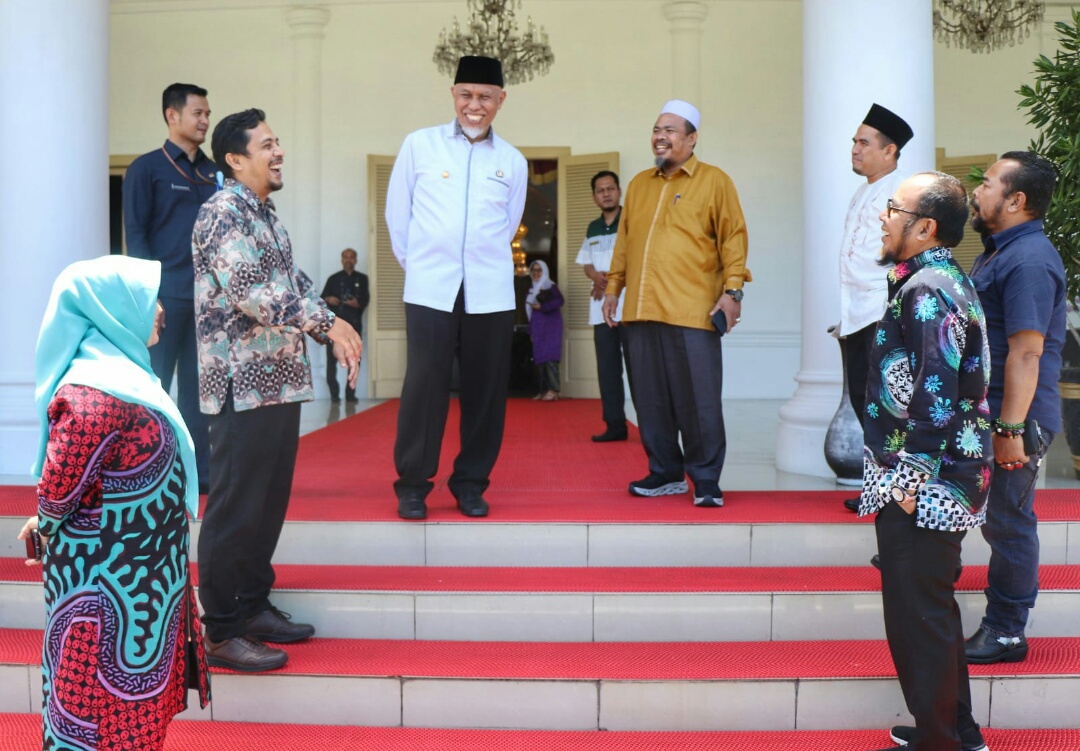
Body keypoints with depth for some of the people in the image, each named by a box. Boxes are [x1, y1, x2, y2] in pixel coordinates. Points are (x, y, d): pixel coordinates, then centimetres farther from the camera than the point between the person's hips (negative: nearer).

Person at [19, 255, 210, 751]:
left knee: (135, 682, 20)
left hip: (136, 573, 10)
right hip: (109, 578, -10)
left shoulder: (118, 374, 8)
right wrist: (50, 526, -7)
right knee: (108, 686, 3)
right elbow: (60, 483, -25)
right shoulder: (96, 393, -25)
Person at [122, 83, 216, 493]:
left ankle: (199, 471, 14)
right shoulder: (146, 168, 0)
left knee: (199, 386, 8)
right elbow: (135, 235, -4)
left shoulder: (215, 172, 14)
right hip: (166, 296, -5)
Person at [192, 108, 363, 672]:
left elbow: (293, 283, 20)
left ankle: (253, 606, 26)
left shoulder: (265, 214, 18)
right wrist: (328, 321, -19)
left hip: (280, 381, 9)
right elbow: (251, 292, -22)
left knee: (269, 501, 15)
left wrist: (333, 337, 6)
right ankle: (222, 632, 5)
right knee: (235, 508, -4)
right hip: (242, 385, -9)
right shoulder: (222, 213, -12)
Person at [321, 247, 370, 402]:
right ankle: (334, 394, -3)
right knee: (332, 358, -7)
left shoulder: (362, 279, 15)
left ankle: (350, 393, 3)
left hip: (354, 323, 1)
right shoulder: (333, 278, 14)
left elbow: (366, 298, 4)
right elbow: (322, 297, 7)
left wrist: (359, 303, -18)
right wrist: (328, 299, -15)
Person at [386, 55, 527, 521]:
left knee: (485, 391, 5)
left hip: (490, 293, 2)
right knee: (424, 388, -3)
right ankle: (412, 484, 9)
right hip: (430, 290, -2)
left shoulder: (513, 162, 8)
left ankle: (470, 483, 18)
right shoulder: (419, 145, 3)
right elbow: (397, 213, 8)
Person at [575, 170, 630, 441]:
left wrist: (614, 280, -14)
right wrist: (596, 276, -4)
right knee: (607, 367, 5)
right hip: (601, 307, 6)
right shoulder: (592, 228, 17)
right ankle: (615, 424, 10)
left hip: (630, 305, -6)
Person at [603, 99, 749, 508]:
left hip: (692, 312, -5)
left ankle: (705, 481, 7)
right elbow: (624, 240, 23)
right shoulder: (639, 184, 19)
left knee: (698, 401, -3)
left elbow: (733, 237, -1)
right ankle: (665, 473, 19)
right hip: (641, 310, 5)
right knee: (651, 400, 7)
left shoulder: (714, 181, 4)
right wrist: (613, 287, 18)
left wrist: (732, 290, -9)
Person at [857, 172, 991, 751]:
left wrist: (912, 481, -20)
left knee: (918, 615, 0)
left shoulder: (927, 289, -18)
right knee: (932, 609, 19)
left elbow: (936, 394, -24)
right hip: (938, 481, 11)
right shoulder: (945, 280, 14)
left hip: (922, 485, -11)